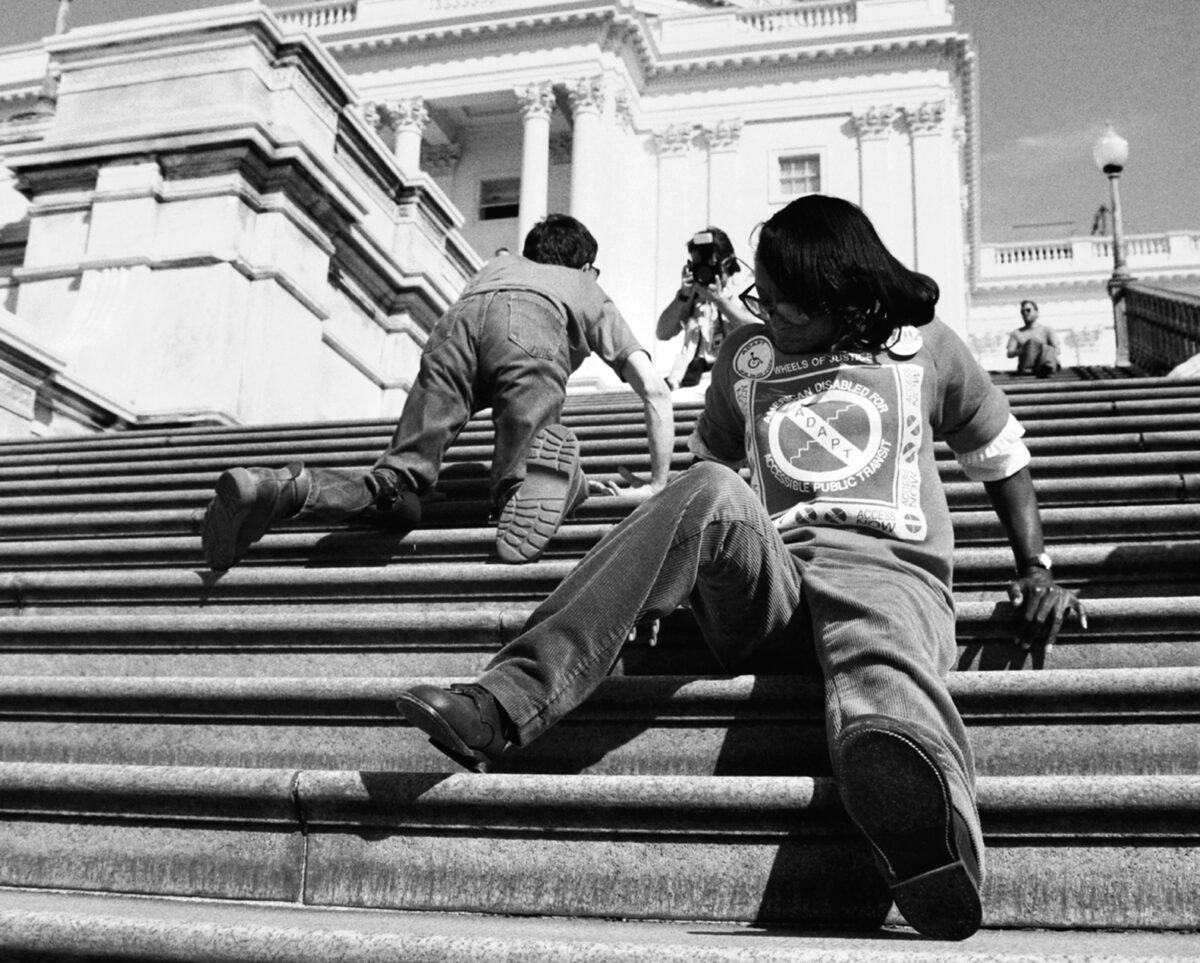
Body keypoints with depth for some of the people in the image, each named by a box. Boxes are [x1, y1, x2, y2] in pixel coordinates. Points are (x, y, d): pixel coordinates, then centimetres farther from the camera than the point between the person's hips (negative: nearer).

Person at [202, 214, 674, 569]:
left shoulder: (498, 265, 48)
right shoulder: (590, 291, 39)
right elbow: (654, 390, 28)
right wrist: (658, 485, 34)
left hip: (456, 322, 3)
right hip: (532, 325, -3)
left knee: (398, 485, -1)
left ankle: (283, 486, -24)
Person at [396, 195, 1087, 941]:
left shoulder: (924, 346, 18)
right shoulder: (747, 356, 23)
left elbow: (1002, 454, 26)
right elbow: (710, 460, 30)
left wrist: (1037, 570, 15)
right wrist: (660, 579, 16)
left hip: (891, 575, -2)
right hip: (767, 585, 2)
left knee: (881, 672, -41)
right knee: (709, 490, -32)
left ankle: (926, 834, -79)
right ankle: (505, 704, -40)